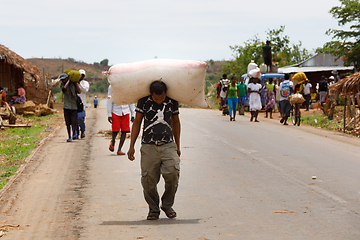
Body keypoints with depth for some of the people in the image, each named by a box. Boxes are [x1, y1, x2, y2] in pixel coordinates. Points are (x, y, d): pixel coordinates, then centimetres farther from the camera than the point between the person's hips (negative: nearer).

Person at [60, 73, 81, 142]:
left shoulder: (73, 84, 2)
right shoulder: (62, 84, 2)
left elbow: (79, 92, -11)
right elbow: (64, 88, -21)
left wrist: (75, 82, -8)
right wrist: (68, 81, -9)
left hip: (74, 106, -1)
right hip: (66, 106, 1)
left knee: (74, 122, -8)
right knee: (68, 123, 2)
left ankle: (74, 132, 22)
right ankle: (69, 137, 14)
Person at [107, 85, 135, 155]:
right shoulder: (112, 87, 0)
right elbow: (109, 101, -1)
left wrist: (133, 114, 10)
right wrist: (109, 114, -5)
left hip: (125, 112, 3)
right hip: (115, 112, -3)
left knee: (124, 131, -4)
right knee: (115, 130, -8)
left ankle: (119, 150, 5)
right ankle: (113, 141, 26)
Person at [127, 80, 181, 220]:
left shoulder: (172, 102, 4)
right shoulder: (144, 101, -1)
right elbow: (137, 123, 7)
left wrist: (178, 146, 21)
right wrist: (131, 146, 3)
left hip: (168, 146, 1)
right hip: (149, 146, -1)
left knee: (172, 174, -15)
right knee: (149, 179, -4)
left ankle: (167, 205, 7)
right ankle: (153, 209, 15)